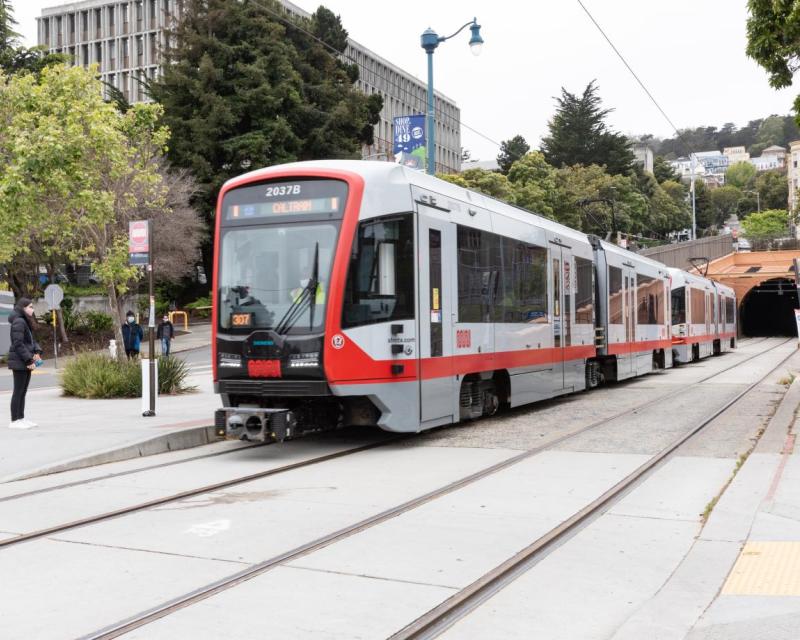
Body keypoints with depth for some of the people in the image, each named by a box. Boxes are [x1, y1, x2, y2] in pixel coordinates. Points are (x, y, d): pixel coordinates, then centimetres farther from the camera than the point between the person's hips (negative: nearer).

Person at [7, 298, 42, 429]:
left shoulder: (26, 322, 16)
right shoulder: (18, 322, -15)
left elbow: (32, 340, 18)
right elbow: (18, 344, -20)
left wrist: (37, 352, 0)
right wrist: (29, 360, -20)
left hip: (26, 363, 9)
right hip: (19, 362, -9)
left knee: (23, 391, 12)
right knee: (18, 391, -5)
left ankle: (21, 418, 18)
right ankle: (14, 421, -1)